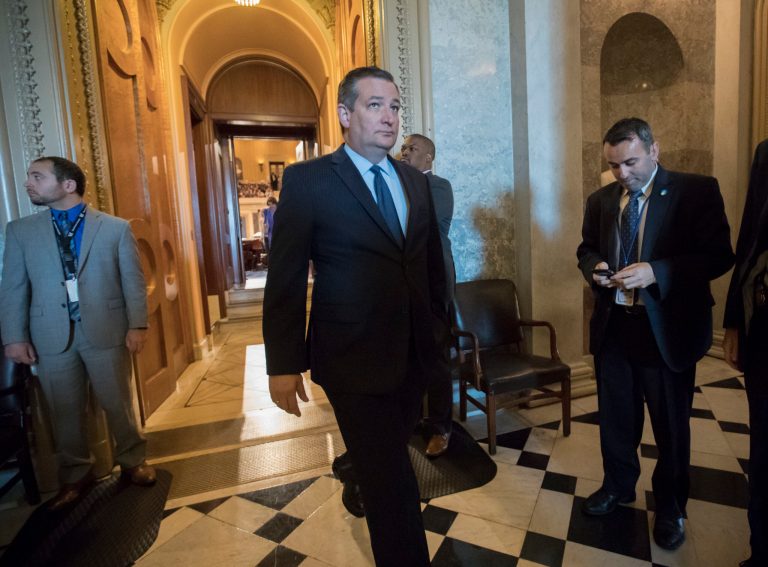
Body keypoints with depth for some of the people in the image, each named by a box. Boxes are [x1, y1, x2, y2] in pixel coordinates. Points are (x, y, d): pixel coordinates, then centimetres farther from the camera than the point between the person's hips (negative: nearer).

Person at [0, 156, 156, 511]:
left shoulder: (116, 228, 0)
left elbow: (133, 281, -2)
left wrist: (137, 325, -7)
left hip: (106, 332, -2)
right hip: (52, 336, 3)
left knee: (118, 404, 9)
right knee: (65, 412, 13)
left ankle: (132, 461, 30)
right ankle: (75, 476, 32)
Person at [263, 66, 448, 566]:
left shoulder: (416, 181, 8)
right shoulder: (307, 180, -9)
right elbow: (286, 278, -9)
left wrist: (440, 320, 15)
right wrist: (284, 364, -10)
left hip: (414, 355, 6)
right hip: (353, 358, -6)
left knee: (385, 454, 27)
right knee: (393, 484, 4)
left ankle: (353, 474, 60)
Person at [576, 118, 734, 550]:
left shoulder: (697, 191, -7)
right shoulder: (601, 200, 7)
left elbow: (719, 255, -12)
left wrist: (656, 272, -26)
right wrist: (594, 268, -8)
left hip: (667, 330, -3)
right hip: (612, 327, 4)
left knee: (671, 425, 13)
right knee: (616, 417, 17)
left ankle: (670, 507, 36)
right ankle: (618, 486, 41)